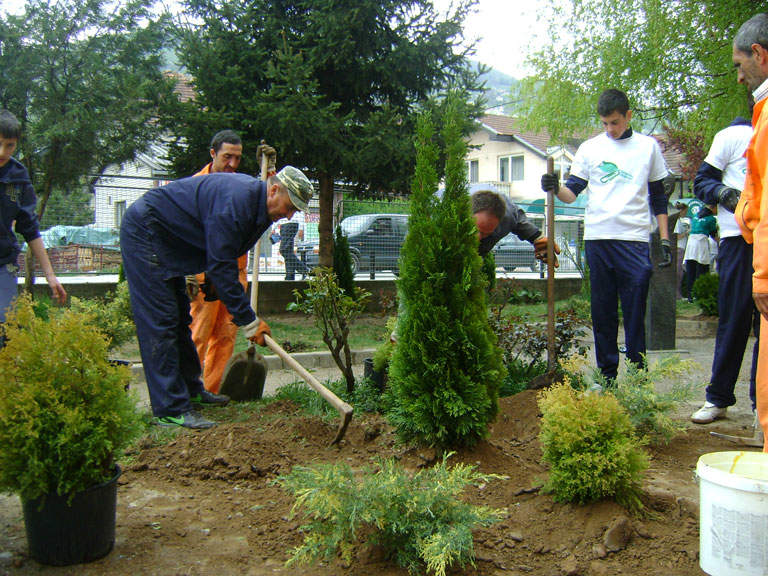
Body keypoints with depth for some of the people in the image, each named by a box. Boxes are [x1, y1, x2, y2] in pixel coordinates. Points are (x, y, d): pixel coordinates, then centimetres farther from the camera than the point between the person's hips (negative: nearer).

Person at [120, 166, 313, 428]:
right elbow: (221, 267, -28)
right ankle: (171, 409, -9)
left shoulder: (255, 200, 3)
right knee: (160, 321, -11)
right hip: (144, 233, -10)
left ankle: (191, 390, 27)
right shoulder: (234, 202, -28)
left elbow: (222, 261, 14)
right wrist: (249, 321, -24)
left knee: (180, 318, 15)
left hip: (167, 244, 11)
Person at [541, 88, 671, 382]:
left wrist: (665, 238, 8)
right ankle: (607, 376, 13)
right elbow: (573, 191, 8)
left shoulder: (648, 146, 11)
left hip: (635, 239, -1)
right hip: (597, 238, 1)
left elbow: (658, 197, 14)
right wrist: (556, 189, -14)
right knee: (603, 312, 4)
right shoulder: (590, 148, 11)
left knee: (635, 313, -2)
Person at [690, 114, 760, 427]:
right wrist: (726, 194, -16)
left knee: (764, 322, 3)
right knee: (734, 319, -4)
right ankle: (718, 398, 5)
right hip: (739, 238, -3)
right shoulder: (733, 136, 8)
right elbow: (701, 181, 4)